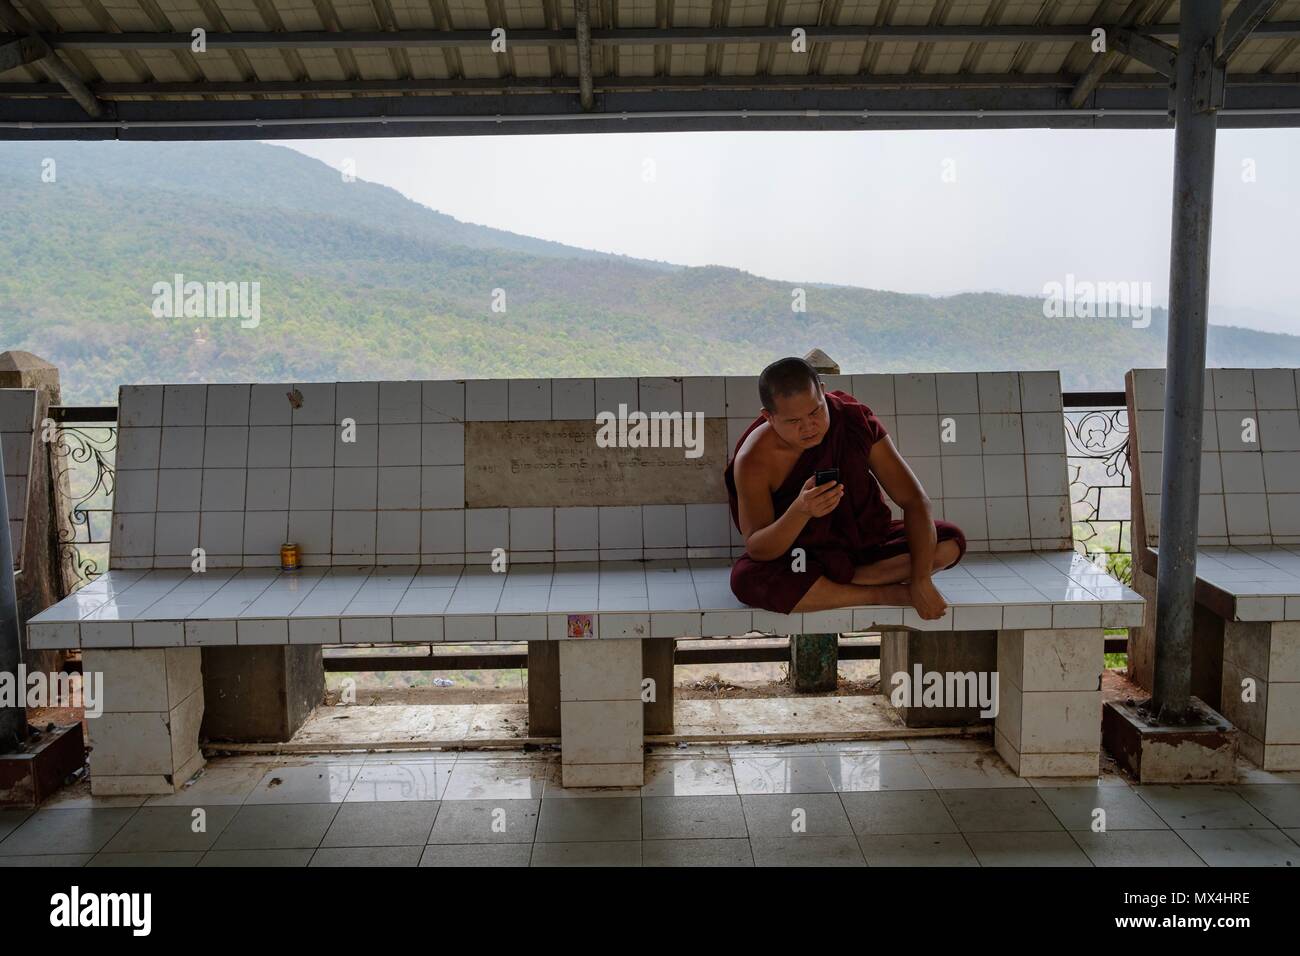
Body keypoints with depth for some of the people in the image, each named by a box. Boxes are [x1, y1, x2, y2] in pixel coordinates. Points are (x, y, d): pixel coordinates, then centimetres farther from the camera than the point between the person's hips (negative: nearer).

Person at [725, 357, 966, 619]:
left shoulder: (854, 420, -17)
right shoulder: (754, 460, -24)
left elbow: (914, 499, -16)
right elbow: (757, 550, -27)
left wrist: (921, 579, -27)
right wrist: (801, 511, -48)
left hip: (864, 542, 3)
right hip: (800, 554, -2)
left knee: (951, 541, -16)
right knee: (746, 579, -36)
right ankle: (887, 594, -22)